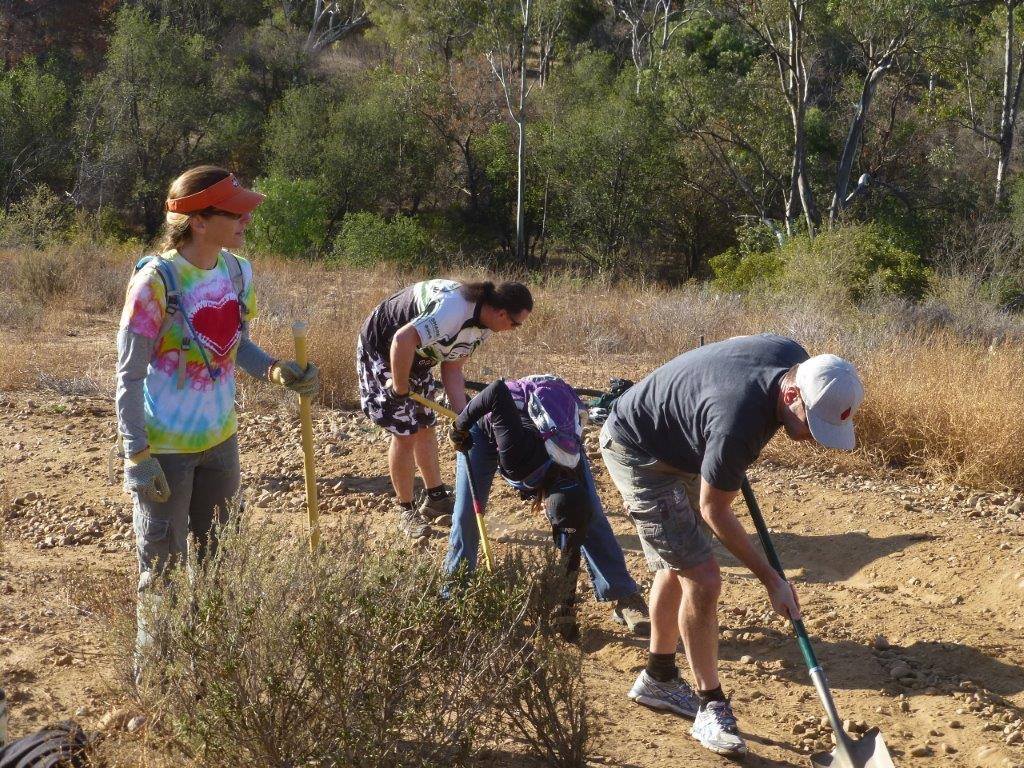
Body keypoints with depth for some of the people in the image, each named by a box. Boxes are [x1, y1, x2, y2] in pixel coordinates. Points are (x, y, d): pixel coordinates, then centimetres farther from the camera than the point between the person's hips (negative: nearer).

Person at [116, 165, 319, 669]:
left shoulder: (238, 272, -3)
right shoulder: (157, 279, -22)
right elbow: (129, 375, -17)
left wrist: (277, 371, -9)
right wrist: (137, 455, -19)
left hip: (220, 439, 7)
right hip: (166, 448, -6)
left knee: (217, 557, 19)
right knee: (162, 564, 7)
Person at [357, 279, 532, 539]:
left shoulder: (481, 324, -6)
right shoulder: (454, 311, -37)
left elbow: (452, 369, -3)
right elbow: (403, 340, -44)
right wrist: (400, 389, -31)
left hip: (415, 355, 9)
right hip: (382, 350, -9)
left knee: (425, 426, 14)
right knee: (405, 433, -6)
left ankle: (436, 498, 27)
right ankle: (406, 510, 9)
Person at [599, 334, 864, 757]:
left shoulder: (795, 357, -18)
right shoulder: (738, 423, -39)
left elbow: (739, 343, 7)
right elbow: (714, 511, -23)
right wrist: (772, 580, -16)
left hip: (679, 448, 9)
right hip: (636, 450, -9)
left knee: (678, 565, 19)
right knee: (702, 579, -12)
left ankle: (657, 679, 35)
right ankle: (711, 707, 1)